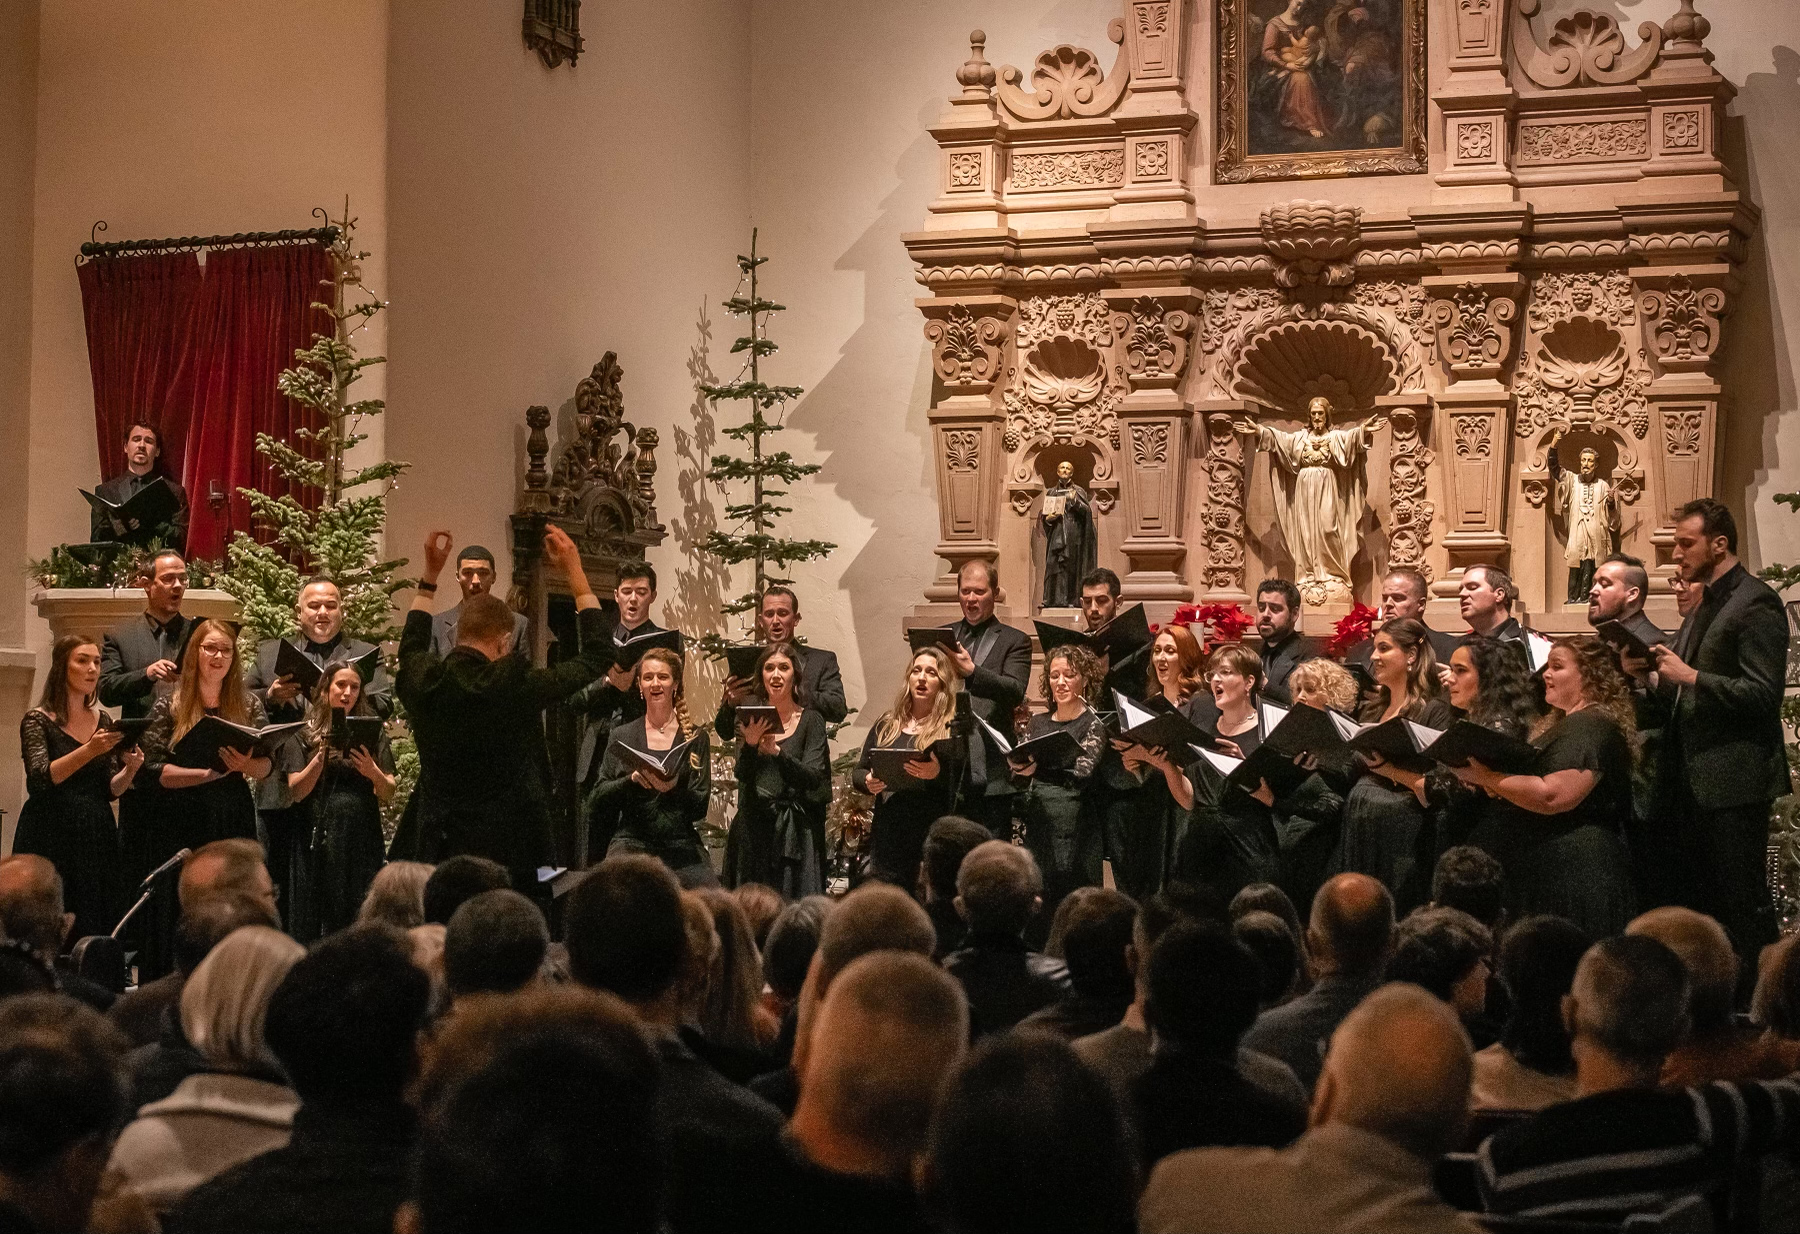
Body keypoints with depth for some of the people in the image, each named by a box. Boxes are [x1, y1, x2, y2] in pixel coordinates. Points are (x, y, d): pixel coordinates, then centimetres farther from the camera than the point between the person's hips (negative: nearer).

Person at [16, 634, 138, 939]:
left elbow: (110, 790, 11)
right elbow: (40, 779, -16)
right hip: (52, 838, -5)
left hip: (97, 837, 5)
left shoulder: (103, 721, 12)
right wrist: (89, 751, -26)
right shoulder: (38, 720, -2)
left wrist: (130, 769, -9)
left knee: (100, 929, 0)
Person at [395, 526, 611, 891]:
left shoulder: (423, 682, -4)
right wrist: (575, 572, 3)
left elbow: (411, 648, 24)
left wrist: (430, 574, 28)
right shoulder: (515, 686, -15)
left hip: (435, 849, 4)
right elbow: (597, 656, -3)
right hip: (503, 851, -4)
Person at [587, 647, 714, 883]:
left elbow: (700, 806, 3)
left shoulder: (695, 737, 9)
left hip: (681, 844, 0)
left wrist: (675, 788, -17)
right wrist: (632, 780, -13)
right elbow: (599, 797, 5)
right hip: (631, 839, 0)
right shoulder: (622, 735, 12)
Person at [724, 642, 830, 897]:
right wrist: (750, 744, -22)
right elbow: (742, 775, -2)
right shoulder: (751, 720, 8)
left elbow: (812, 778, -10)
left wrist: (777, 752, -24)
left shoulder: (811, 721, 1)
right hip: (754, 827, 2)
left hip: (796, 830, -2)